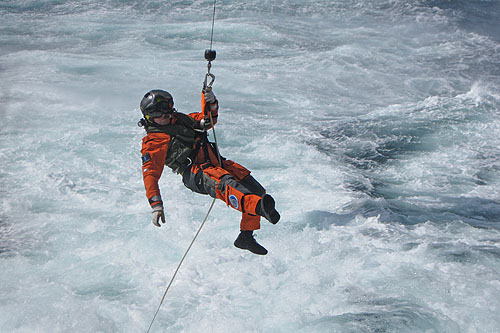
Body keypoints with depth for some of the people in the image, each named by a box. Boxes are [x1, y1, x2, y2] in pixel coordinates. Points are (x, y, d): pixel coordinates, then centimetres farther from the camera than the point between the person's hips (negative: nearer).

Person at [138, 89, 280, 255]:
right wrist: (156, 204, -17)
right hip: (195, 172, -8)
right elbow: (150, 174, -4)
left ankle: (246, 237, 3)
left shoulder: (181, 119, 25)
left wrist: (210, 102, 14)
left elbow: (209, 120, 36)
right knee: (225, 185, -39)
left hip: (215, 161, 8)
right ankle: (260, 206, -66)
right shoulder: (152, 142, 5)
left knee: (256, 191, -4)